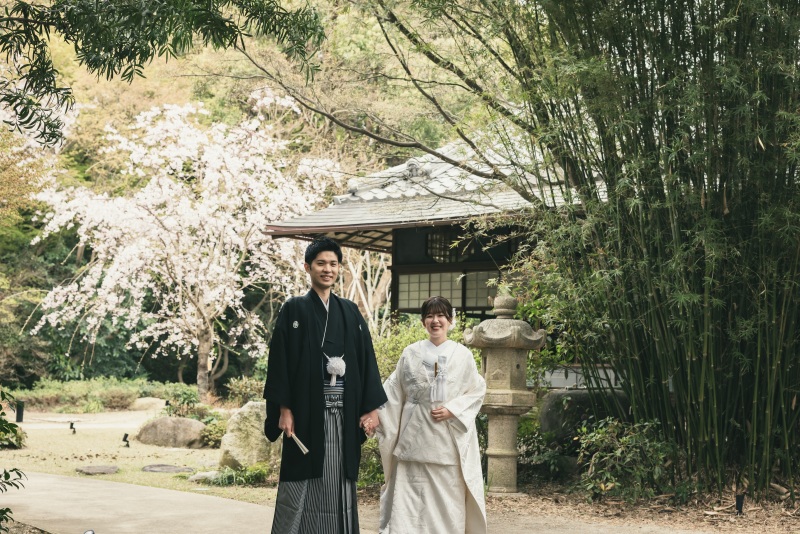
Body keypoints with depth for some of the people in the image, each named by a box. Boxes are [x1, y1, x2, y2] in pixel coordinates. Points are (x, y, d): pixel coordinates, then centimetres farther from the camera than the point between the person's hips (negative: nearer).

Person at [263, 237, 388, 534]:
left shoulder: (350, 312, 12)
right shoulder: (293, 310, 2)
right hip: (306, 410, -3)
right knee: (302, 486, -2)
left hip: (343, 412, 3)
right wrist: (284, 409, -11)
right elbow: (280, 361, -3)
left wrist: (371, 406, 2)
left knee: (339, 484, 5)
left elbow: (366, 360, 10)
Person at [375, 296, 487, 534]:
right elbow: (393, 391, 6)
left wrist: (452, 409, -10)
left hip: (449, 438, 0)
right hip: (415, 437, 1)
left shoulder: (463, 354, 3)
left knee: (447, 499, 1)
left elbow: (477, 391, 4)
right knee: (410, 498, -3)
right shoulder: (411, 353, 6)